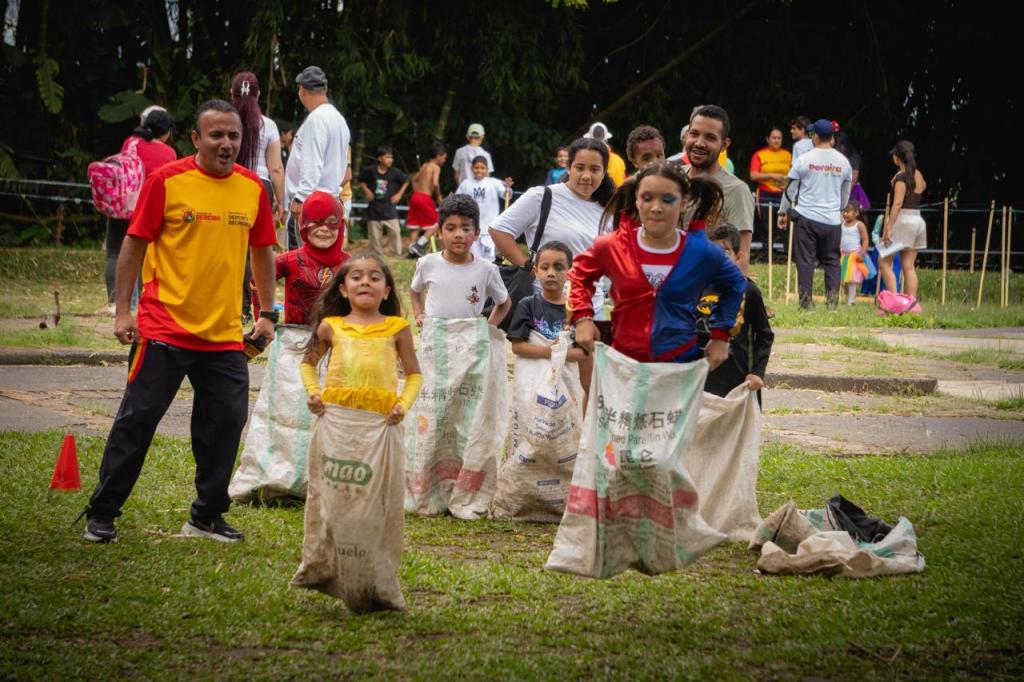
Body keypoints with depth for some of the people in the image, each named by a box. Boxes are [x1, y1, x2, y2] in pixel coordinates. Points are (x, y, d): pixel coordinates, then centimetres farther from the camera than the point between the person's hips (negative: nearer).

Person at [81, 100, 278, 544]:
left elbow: (262, 252, 16)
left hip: (225, 335, 4)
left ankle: (207, 517, 18)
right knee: (137, 420, 0)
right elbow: (135, 244, -2)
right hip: (164, 328, -4)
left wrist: (267, 314, 13)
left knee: (227, 422, 3)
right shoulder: (167, 181, -6)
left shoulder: (252, 188, 6)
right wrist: (123, 310, -6)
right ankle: (101, 515, 10)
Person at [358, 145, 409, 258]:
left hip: (389, 208, 0)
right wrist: (367, 191, -1)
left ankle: (397, 253, -1)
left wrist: (399, 194, 5)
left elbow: (406, 181, 11)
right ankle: (377, 256, 16)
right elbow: (361, 181, 11)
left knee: (395, 231, -9)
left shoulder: (395, 172, -7)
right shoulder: (370, 171, -7)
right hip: (374, 209, 0)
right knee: (375, 234, 5)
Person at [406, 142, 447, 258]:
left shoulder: (424, 165, 18)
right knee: (434, 225, 3)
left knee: (415, 226, 12)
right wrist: (439, 196, -6)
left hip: (415, 196, 8)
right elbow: (435, 183, -20)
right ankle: (419, 244, -11)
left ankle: (412, 250, 13)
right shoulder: (436, 167, -6)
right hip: (425, 198, -8)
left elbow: (415, 179, 26)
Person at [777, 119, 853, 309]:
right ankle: (832, 298, 2)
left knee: (805, 260, 2)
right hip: (832, 220, 3)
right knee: (831, 260, 11)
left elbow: (790, 188, 0)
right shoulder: (843, 162, 4)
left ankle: (806, 300, -1)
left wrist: (783, 212, 11)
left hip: (806, 217, -3)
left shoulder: (805, 159, -5)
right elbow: (846, 193, 14)